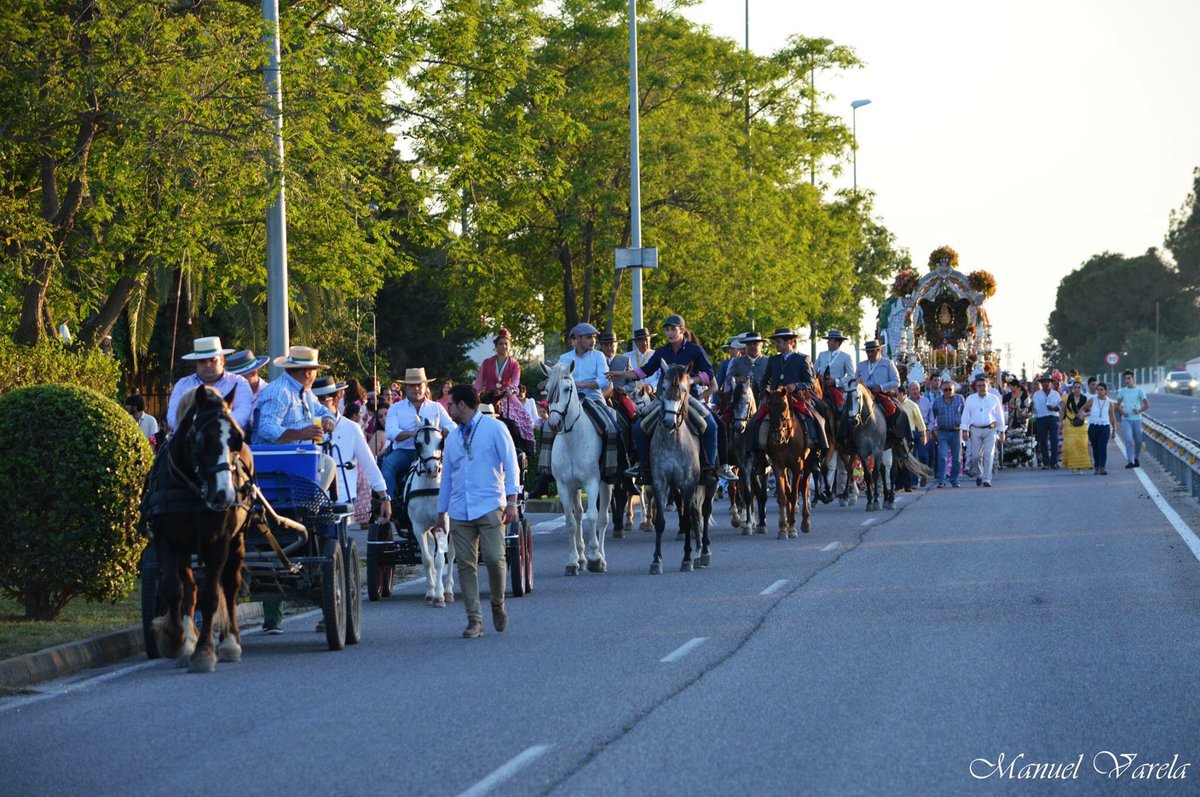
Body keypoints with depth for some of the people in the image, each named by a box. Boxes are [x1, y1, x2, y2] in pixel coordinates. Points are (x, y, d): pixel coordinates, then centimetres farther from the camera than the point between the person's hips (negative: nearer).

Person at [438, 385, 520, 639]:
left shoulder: (494, 428, 3)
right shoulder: (452, 439, 19)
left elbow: (510, 464, -2)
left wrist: (511, 501, -10)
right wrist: (441, 511, 21)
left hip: (489, 507, -5)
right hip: (460, 511, 5)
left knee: (494, 558, -14)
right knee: (466, 565, -2)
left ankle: (498, 605, 10)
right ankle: (474, 620, 0)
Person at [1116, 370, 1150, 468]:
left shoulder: (1139, 391, 2)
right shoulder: (1122, 391, 7)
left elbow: (1147, 405, 3)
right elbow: (1118, 405, 13)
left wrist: (1139, 411, -13)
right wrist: (1121, 411, -7)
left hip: (1137, 419, 0)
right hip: (1126, 419, 0)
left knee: (1138, 441, 8)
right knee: (1128, 440, -12)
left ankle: (1136, 459, 29)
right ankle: (1130, 461, -14)